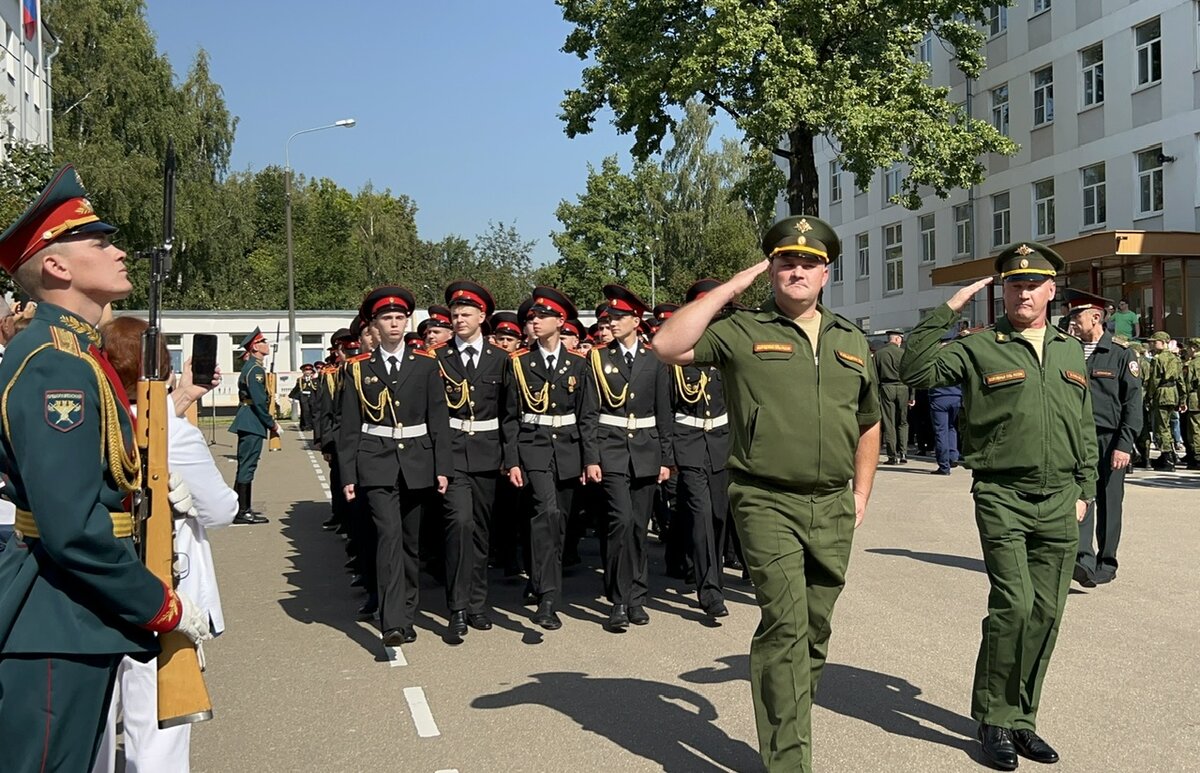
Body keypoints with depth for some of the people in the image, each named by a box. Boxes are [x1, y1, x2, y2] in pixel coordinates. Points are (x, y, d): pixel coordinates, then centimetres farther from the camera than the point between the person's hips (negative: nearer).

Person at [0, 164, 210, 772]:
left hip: (77, 620, 10)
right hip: (58, 632, -10)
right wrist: (166, 607, -17)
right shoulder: (55, 366, -20)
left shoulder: (74, 354, 12)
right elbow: (74, 530, -26)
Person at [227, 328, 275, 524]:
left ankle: (242, 509, 18)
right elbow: (259, 401, -19)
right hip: (252, 424, -10)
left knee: (245, 466, 13)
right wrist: (272, 424, -12)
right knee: (247, 466, -7)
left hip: (247, 424, 10)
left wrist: (269, 421, 18)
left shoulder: (251, 366, 17)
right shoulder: (256, 368, -14)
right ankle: (241, 511, -4)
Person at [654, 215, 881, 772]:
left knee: (815, 631, 13)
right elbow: (668, 345, -17)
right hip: (767, 503, -5)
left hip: (833, 507, 5)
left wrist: (861, 494, 14)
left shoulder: (852, 342, 14)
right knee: (785, 626, -12)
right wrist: (732, 287, -11)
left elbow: (868, 423, 23)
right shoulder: (741, 331, -1)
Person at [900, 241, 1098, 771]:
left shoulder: (1071, 352, 14)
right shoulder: (978, 349, -1)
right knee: (1014, 604, -14)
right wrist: (946, 312, -15)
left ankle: (1021, 720, 21)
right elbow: (914, 372, -15)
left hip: (1059, 501, 5)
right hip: (1002, 496, -5)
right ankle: (994, 721, 5)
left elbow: (1085, 429, 19)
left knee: (1046, 613, 7)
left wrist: (1085, 490, 14)